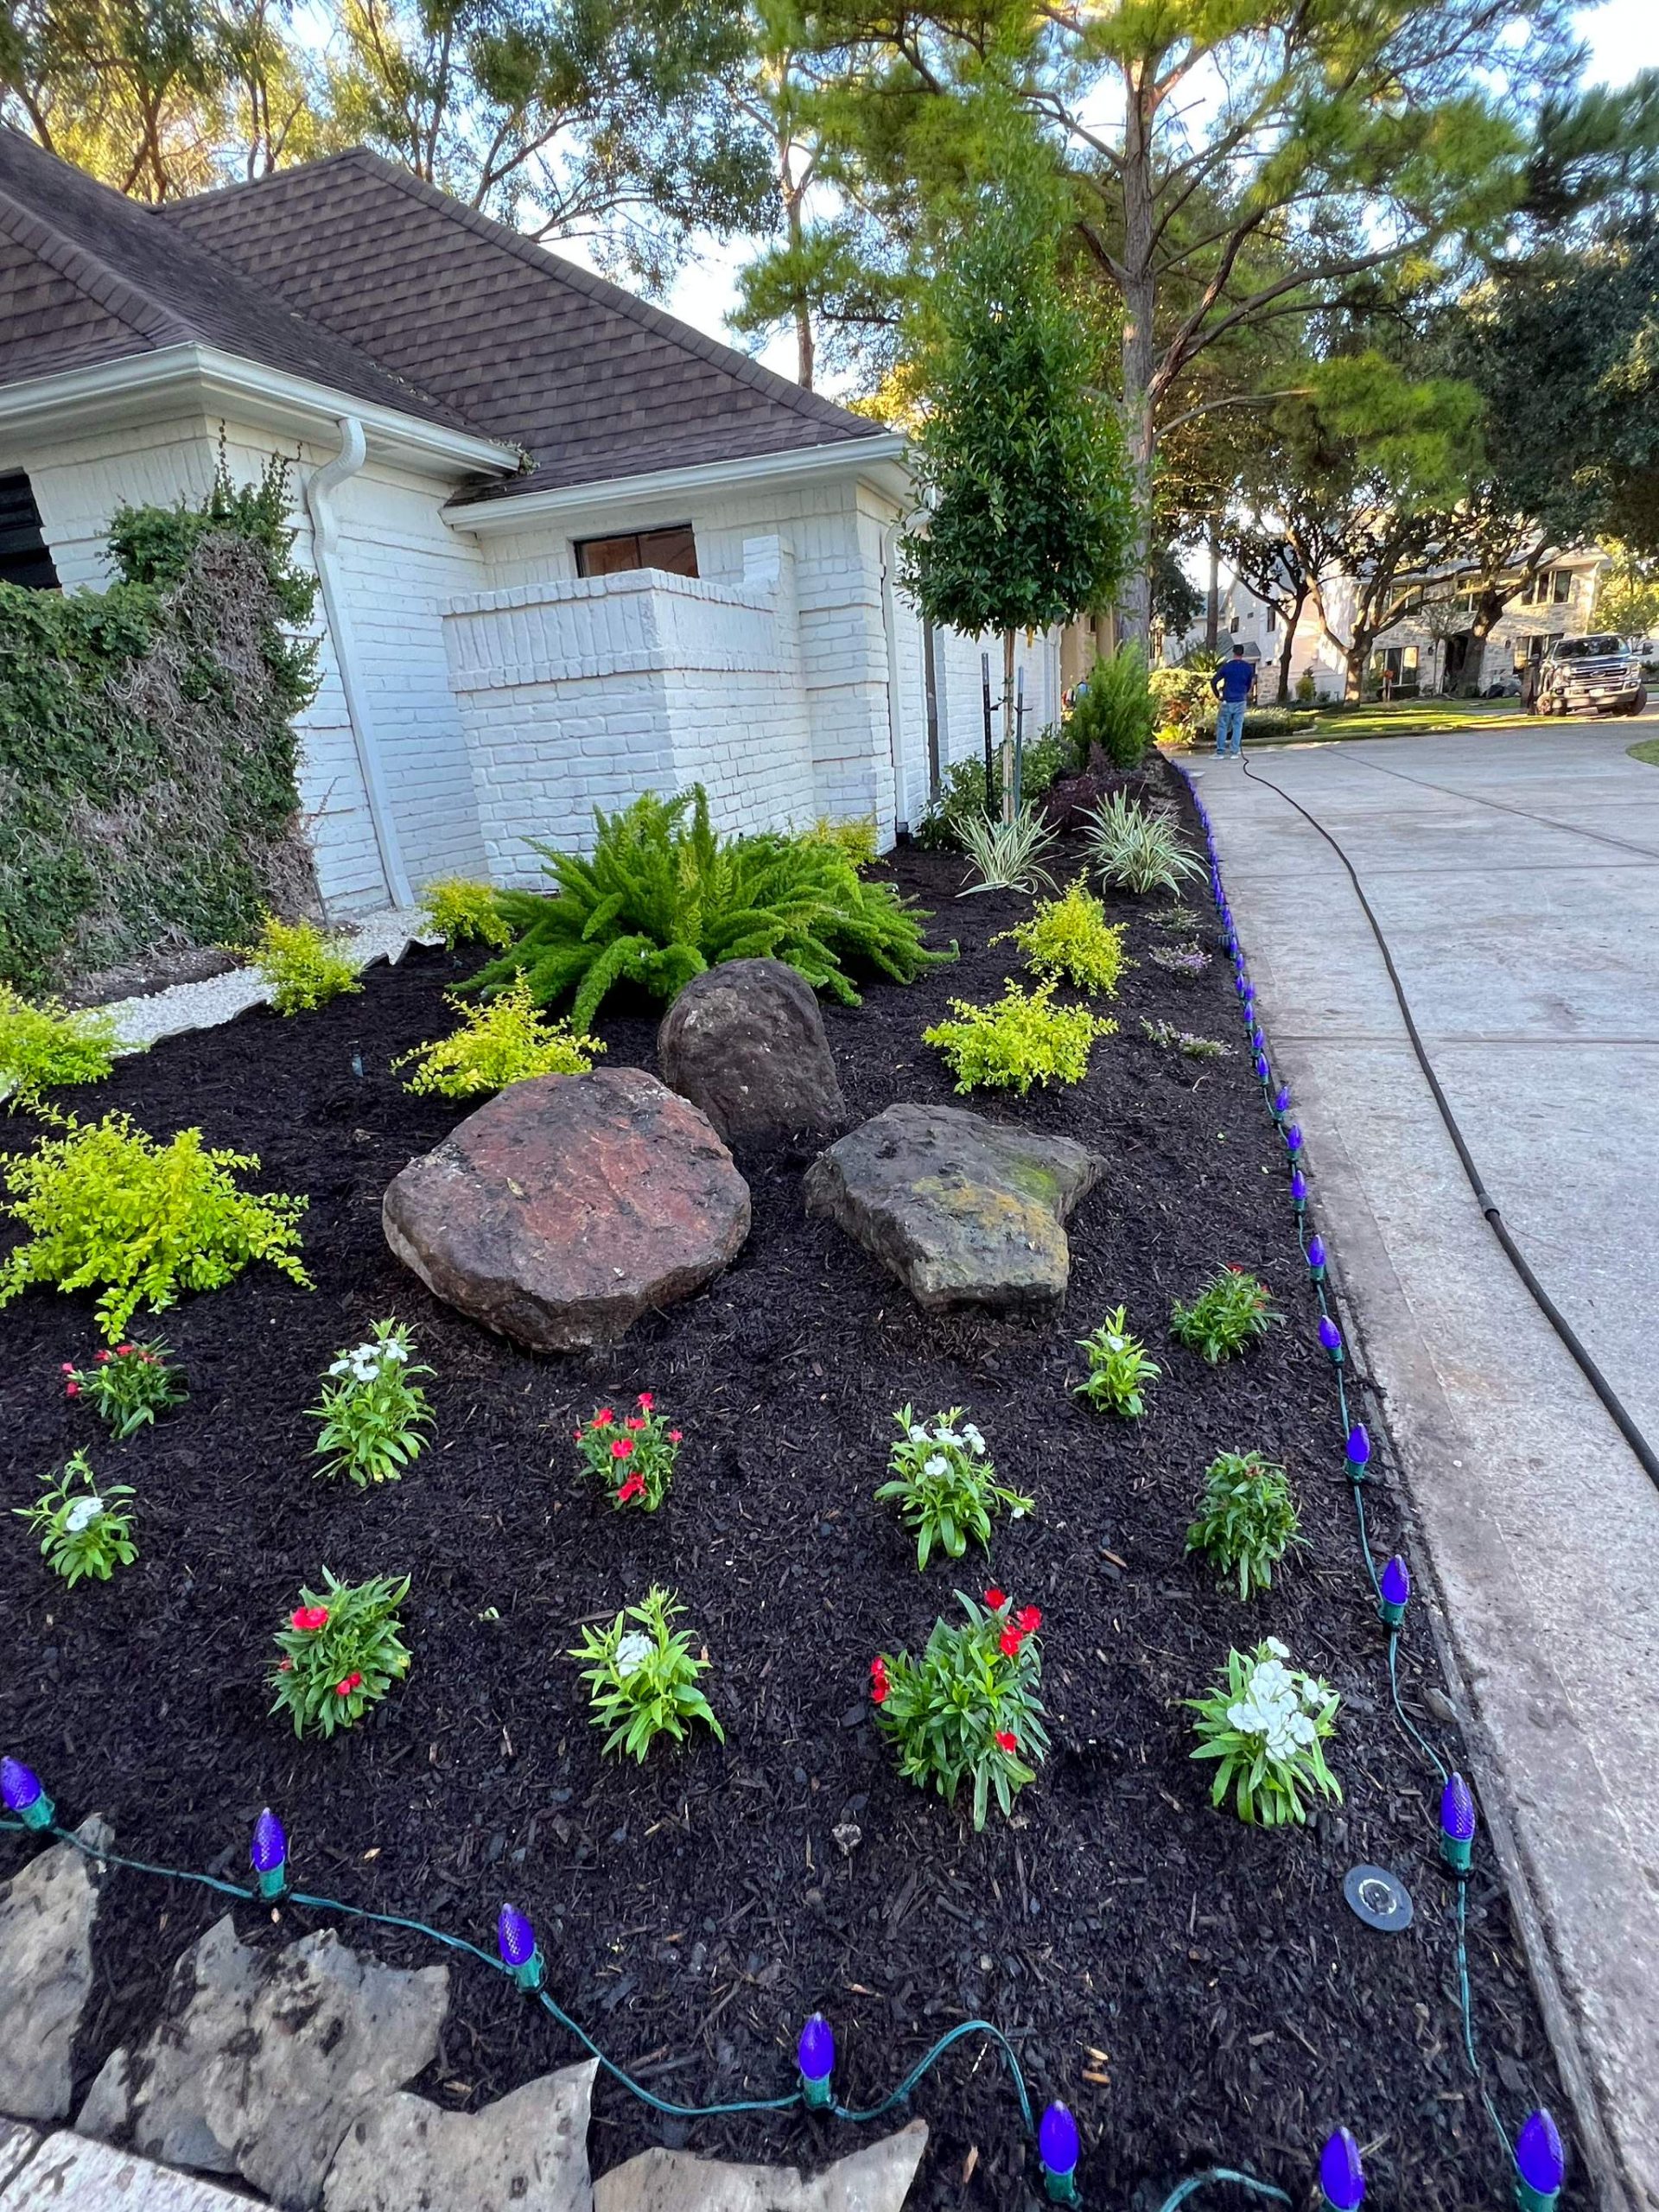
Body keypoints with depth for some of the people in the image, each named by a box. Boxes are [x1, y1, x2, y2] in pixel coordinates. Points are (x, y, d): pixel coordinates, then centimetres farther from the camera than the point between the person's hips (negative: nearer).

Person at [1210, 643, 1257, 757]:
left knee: (1222, 726, 4)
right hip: (1241, 701, 2)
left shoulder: (1226, 666, -4)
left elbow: (1213, 681, -3)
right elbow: (1250, 684, 12)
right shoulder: (1249, 667, 2)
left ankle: (1220, 752, 2)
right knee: (1237, 726, 6)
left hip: (1227, 701, -2)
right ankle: (1234, 751, 4)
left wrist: (1218, 695, 8)